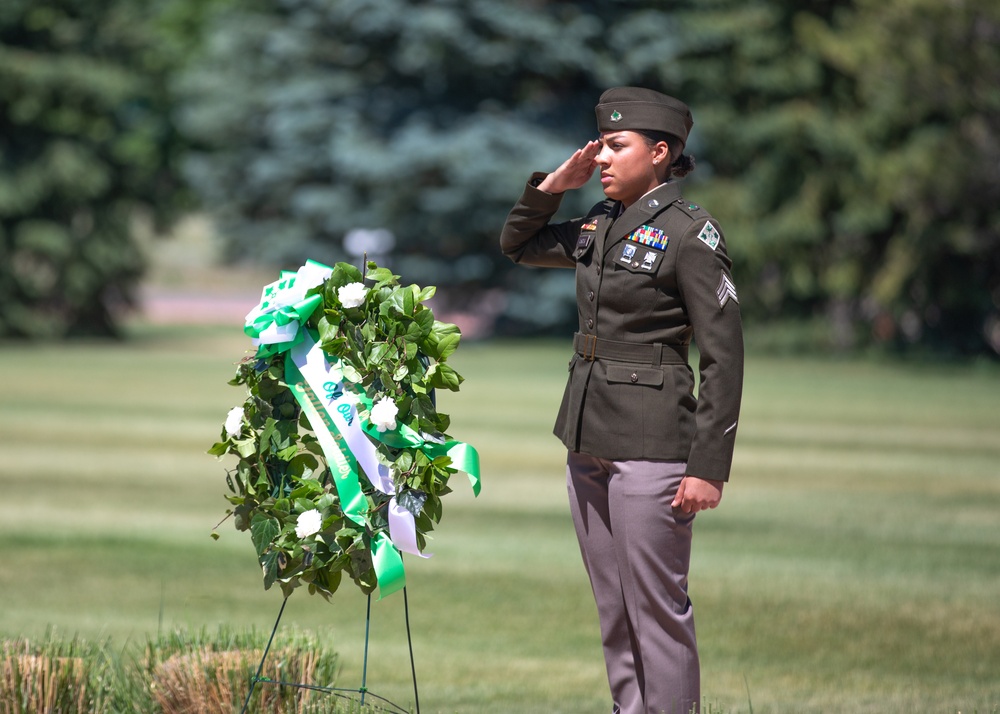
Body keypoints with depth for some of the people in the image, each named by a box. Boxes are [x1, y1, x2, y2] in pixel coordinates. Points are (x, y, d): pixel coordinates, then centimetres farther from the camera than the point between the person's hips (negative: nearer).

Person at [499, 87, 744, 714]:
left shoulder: (690, 233, -11)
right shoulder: (600, 225, 11)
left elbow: (723, 357, -12)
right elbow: (518, 244, 27)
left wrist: (708, 468, -17)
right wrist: (554, 185, 9)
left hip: (650, 446, -8)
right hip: (588, 441, 8)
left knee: (657, 608, -4)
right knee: (615, 613, 12)